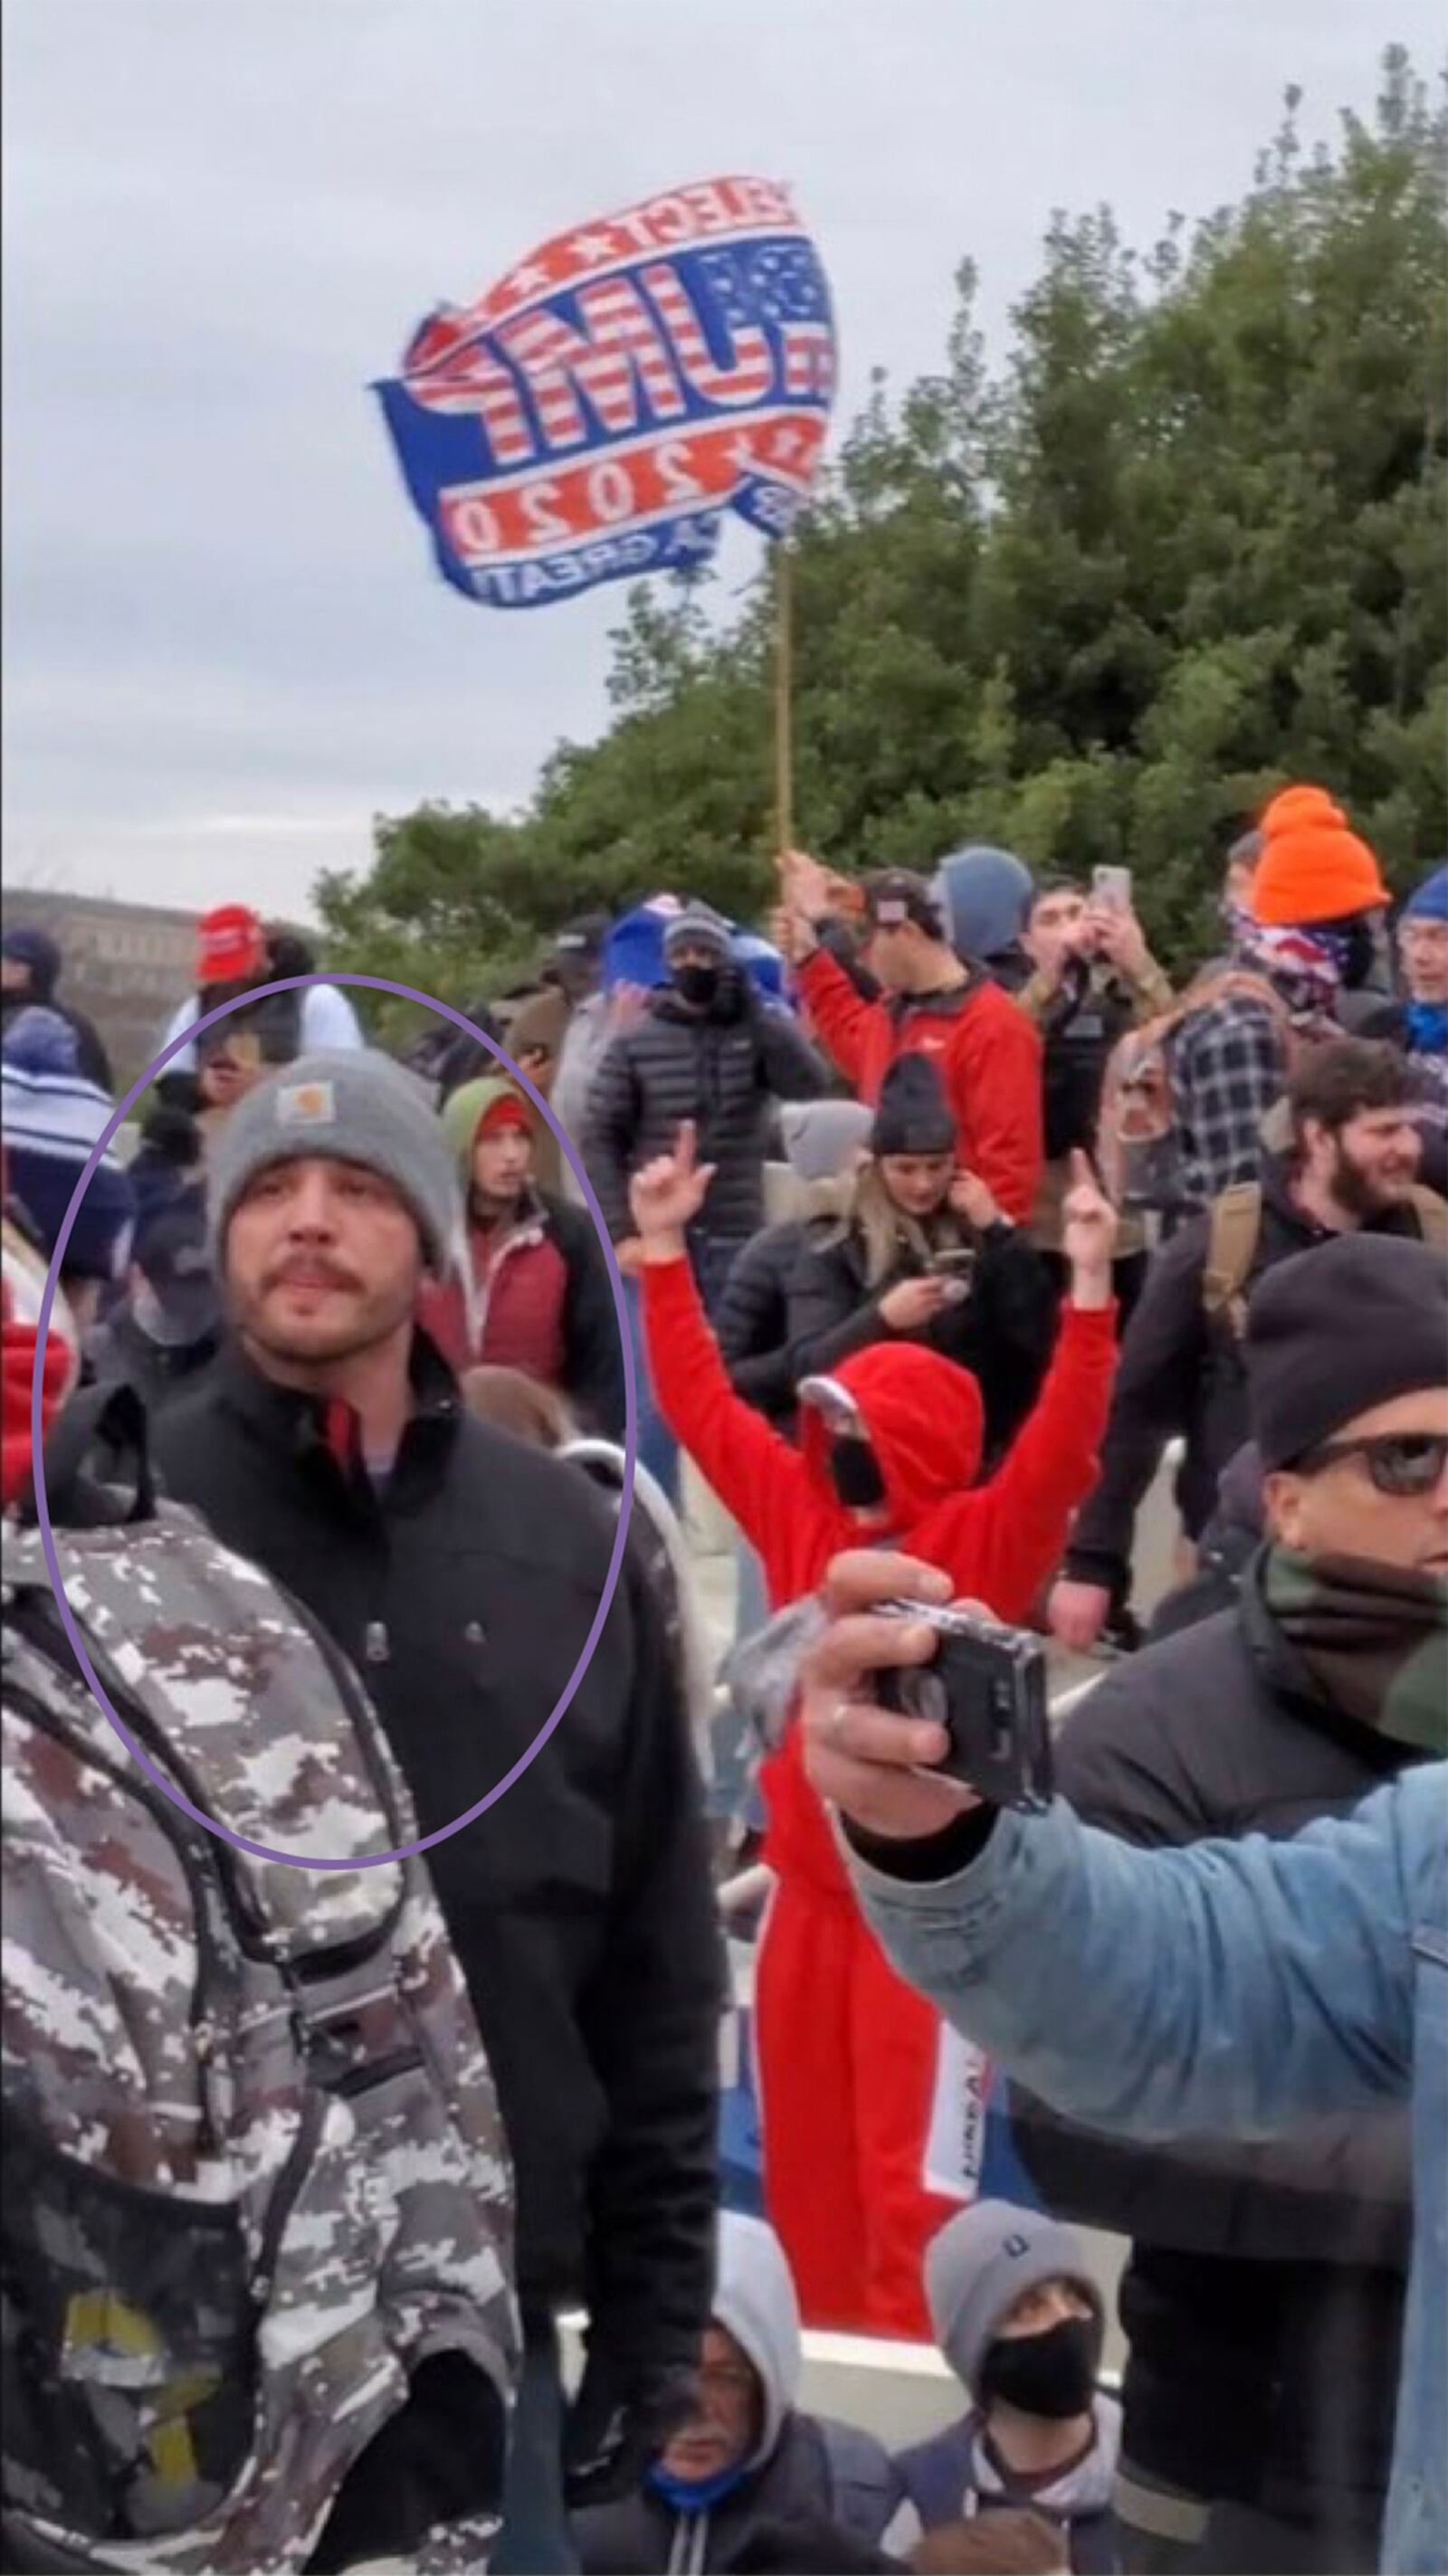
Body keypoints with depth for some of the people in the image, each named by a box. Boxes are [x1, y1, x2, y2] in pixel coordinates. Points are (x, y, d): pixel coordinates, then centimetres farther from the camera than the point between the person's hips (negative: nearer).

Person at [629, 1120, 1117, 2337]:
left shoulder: (980, 1544, -9)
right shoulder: (798, 1514, 4)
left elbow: (1060, 1446, -23)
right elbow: (702, 1404, 10)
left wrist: (1091, 1287, -34)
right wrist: (665, 1250, 9)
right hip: (811, 1888, 6)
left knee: (912, 2174, -2)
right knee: (806, 2159, 17)